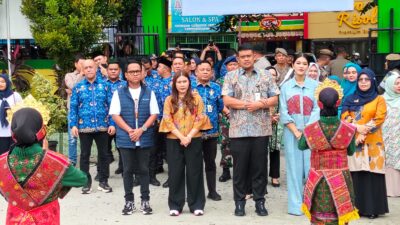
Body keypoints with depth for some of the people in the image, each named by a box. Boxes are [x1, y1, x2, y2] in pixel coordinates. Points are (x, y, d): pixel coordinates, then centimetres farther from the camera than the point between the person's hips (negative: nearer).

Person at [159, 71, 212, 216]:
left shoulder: (196, 98, 3)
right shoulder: (169, 100, 4)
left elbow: (200, 119, -3)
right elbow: (168, 120, -3)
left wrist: (189, 136, -12)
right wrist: (181, 137, -13)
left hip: (194, 140, -1)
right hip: (174, 141, 1)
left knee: (194, 172, 3)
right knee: (175, 173, 3)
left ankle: (196, 205, 11)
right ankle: (175, 205, 11)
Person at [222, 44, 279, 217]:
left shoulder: (265, 76, 10)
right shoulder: (231, 76, 6)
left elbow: (274, 99, 6)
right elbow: (227, 100, -5)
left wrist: (260, 105, -12)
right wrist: (249, 104, -12)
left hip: (261, 129, 1)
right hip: (238, 129, -1)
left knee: (260, 166, 5)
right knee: (240, 167, 5)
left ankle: (259, 201, 15)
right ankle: (239, 201, 15)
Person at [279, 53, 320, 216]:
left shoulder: (315, 85, 4)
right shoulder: (285, 86, 7)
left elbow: (317, 110, -2)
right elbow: (283, 112, 2)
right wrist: (296, 131, -9)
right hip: (291, 132, 1)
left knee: (311, 167, -3)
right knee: (294, 167, 2)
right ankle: (295, 205, 8)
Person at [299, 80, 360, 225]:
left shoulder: (310, 130, -14)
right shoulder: (348, 129, -13)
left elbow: (301, 146, 5)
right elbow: (351, 152, 2)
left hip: (319, 181, 0)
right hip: (341, 179, 0)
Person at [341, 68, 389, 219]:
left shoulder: (379, 99, 6)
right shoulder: (351, 99, 14)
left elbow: (379, 119, -6)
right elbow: (344, 117, 3)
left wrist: (363, 134, -14)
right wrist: (357, 127, -14)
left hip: (372, 143, -2)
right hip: (353, 142, 2)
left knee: (371, 175, -5)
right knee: (355, 175, -1)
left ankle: (372, 208, 2)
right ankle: (355, 206, 7)